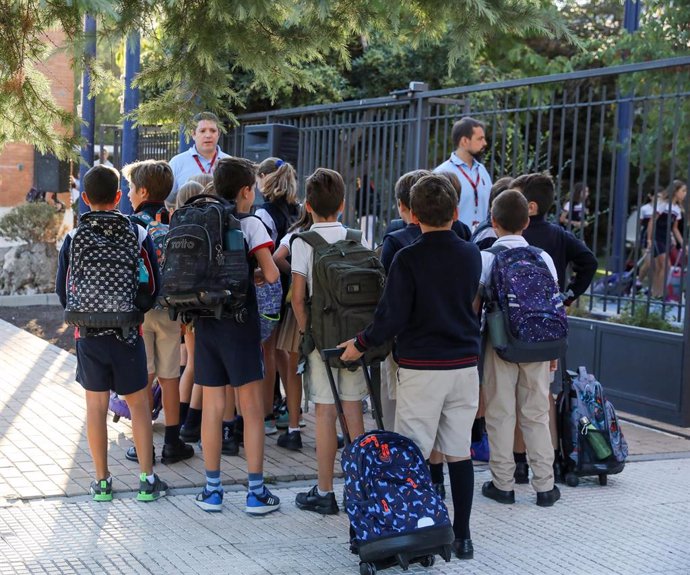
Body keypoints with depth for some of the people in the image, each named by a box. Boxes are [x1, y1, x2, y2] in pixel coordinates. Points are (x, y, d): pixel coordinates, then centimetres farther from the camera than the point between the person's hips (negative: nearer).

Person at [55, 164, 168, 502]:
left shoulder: (73, 238, -3)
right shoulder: (137, 234, -5)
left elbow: (63, 289, 1)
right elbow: (154, 285, -2)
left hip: (88, 334, 1)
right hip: (127, 333, -1)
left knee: (96, 405, 8)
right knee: (138, 404, 7)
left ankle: (101, 481, 13)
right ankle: (147, 480, 8)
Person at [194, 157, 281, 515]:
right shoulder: (250, 224, -7)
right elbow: (271, 275, -13)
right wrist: (253, 274, 7)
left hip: (205, 320, 5)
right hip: (239, 321, -4)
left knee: (212, 406, 9)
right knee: (252, 407, 2)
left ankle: (212, 490, 14)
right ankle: (256, 492, 3)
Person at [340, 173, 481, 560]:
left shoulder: (408, 259, -10)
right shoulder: (472, 255, 5)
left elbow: (393, 316, -12)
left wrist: (360, 345, 1)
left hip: (421, 368, -4)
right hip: (465, 364, 5)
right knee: (459, 452, 10)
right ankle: (462, 537, 15)